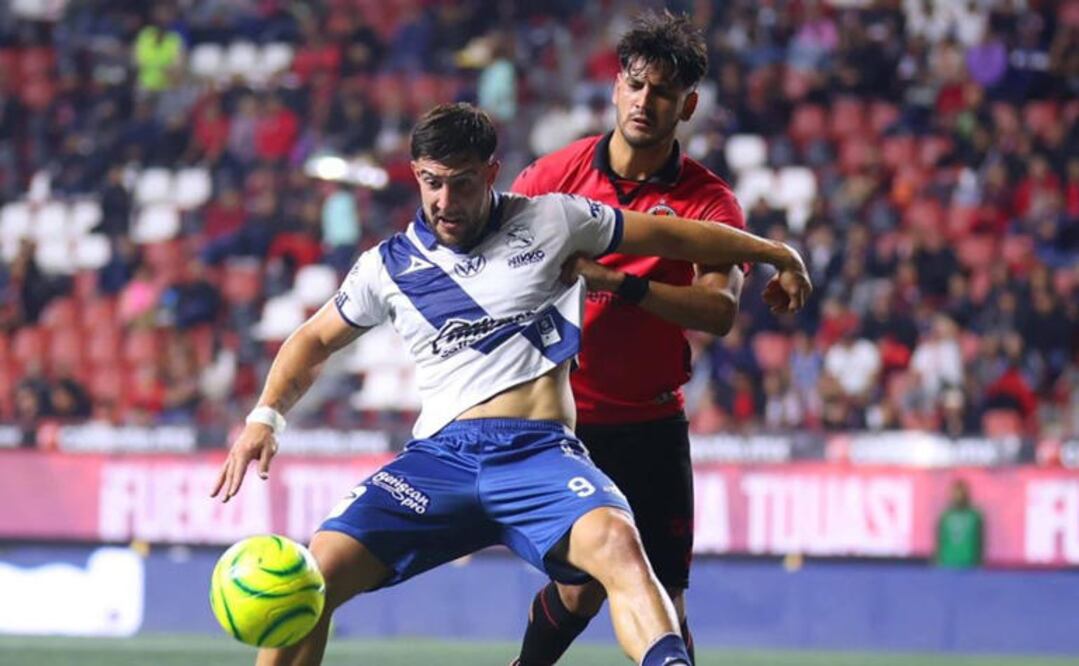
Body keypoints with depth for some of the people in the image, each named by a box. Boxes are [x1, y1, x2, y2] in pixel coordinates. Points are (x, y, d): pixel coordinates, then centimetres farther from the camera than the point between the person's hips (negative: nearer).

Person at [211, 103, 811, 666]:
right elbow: (314, 341, 28)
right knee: (315, 574, -19)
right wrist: (266, 416, 11)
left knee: (617, 543, -35)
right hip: (440, 455, 2)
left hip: (541, 453, -2)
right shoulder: (389, 266, 14)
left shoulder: (550, 222, 8)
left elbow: (675, 236, 19)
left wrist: (777, 254, 27)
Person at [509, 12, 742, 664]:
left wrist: (618, 282, -31)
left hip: (652, 427, 0)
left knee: (663, 603, -2)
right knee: (581, 587, -3)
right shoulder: (556, 174, -2)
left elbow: (720, 310, -21)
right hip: (562, 418, 0)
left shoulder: (708, 200, -5)